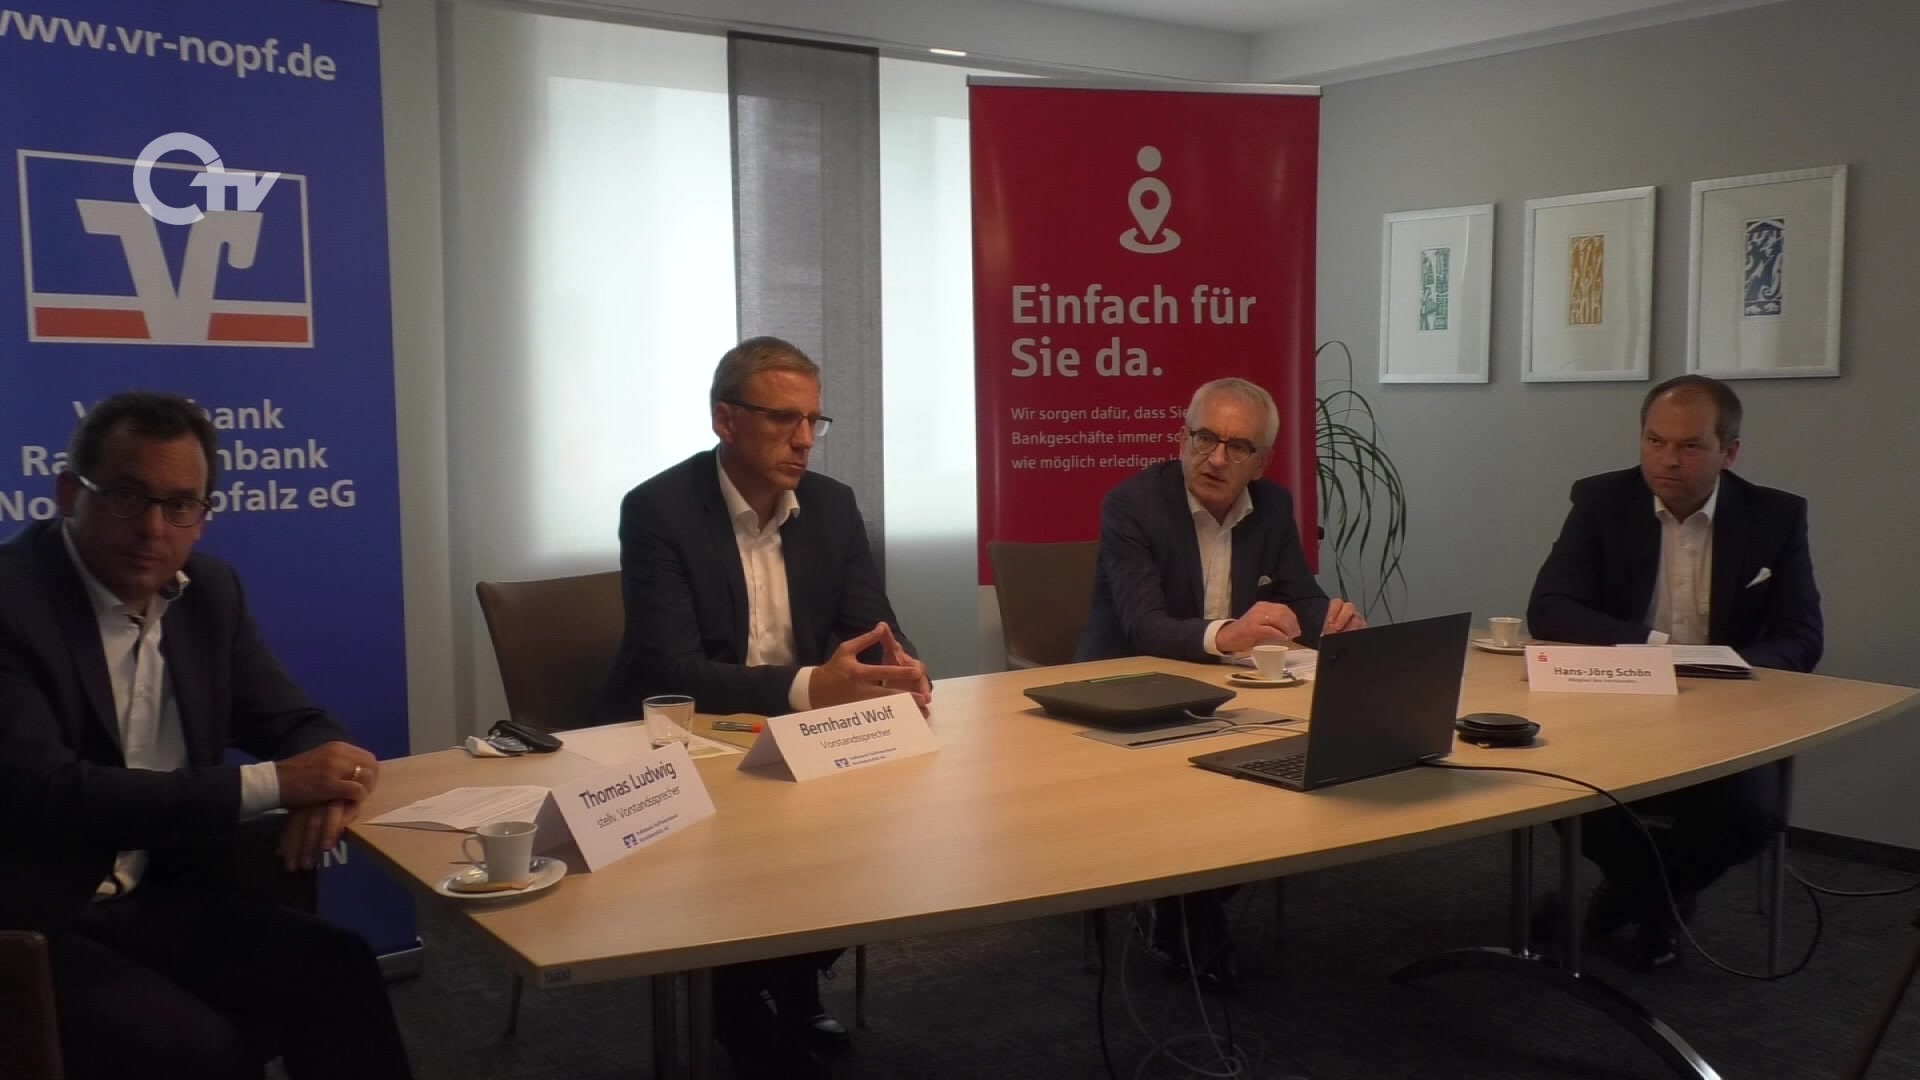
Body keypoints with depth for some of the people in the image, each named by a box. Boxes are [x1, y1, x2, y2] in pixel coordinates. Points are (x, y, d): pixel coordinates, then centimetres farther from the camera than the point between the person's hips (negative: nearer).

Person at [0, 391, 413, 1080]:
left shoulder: (208, 592, 5)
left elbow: (295, 725, 11)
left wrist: (324, 785, -14)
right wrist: (272, 784, -26)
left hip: (160, 900, 6)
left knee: (339, 973, -15)